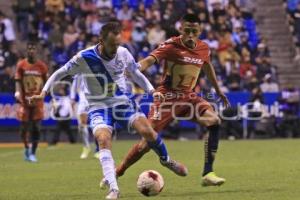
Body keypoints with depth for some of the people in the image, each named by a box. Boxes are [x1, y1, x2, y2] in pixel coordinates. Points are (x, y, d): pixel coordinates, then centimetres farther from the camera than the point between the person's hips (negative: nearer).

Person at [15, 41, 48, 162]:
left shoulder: (42, 66, 3)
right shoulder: (21, 65, 1)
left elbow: (46, 82, 9)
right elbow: (18, 81, -3)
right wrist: (18, 93, -17)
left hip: (38, 101, 0)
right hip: (24, 101, 0)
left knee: (36, 128, -5)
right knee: (24, 127, 2)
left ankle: (33, 153, 3)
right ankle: (26, 148, 28)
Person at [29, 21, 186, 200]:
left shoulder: (123, 53, -7)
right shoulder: (85, 58, -17)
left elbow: (136, 74, 12)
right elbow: (60, 73, -4)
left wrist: (152, 91, 1)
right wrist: (43, 93, -13)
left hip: (122, 101, 2)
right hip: (99, 106, -2)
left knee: (147, 131, -15)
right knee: (104, 139, -28)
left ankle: (166, 160, 17)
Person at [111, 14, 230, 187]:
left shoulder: (204, 49, 0)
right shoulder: (171, 46, -16)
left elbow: (208, 66, 23)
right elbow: (149, 60, -32)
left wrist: (219, 91, 31)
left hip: (189, 96, 5)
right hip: (167, 96, -4)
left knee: (214, 121, -21)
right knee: (148, 142, -8)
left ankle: (208, 174, -17)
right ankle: (116, 173, 12)